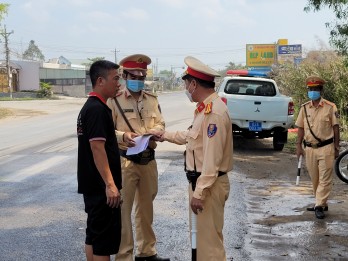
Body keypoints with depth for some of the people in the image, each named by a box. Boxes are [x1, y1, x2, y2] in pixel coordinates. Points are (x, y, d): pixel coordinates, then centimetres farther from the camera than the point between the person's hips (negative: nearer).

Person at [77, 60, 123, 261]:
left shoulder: (90, 106, 14)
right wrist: (110, 184, -24)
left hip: (93, 184, 10)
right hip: (101, 186, -10)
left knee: (94, 235, 16)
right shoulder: (97, 109, -17)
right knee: (105, 237, -3)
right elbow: (97, 148, -23)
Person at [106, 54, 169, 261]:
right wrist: (123, 136, -27)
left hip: (149, 160, 6)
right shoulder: (115, 101, -7)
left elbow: (160, 123, 9)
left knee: (146, 207, 18)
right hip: (125, 161, -5)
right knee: (123, 209, -1)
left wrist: (153, 134, -13)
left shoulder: (152, 100, 9)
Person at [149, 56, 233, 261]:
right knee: (202, 234, 20)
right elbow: (193, 135, 27)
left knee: (209, 237, -1)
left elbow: (212, 159, -26)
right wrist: (167, 136, 34)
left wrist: (199, 192, -24)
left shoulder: (214, 112, -23)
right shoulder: (205, 108, 11)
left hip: (209, 185, -10)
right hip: (201, 181, 10)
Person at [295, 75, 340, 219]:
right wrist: (299, 145, 5)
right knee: (314, 179, 12)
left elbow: (336, 128, -1)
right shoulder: (304, 108, 6)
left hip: (326, 148, -4)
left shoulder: (330, 107, -4)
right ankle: (322, 203, 26)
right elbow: (301, 128, 10)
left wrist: (337, 147, -1)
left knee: (325, 179, -4)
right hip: (310, 148, 4)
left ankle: (319, 206, -1)